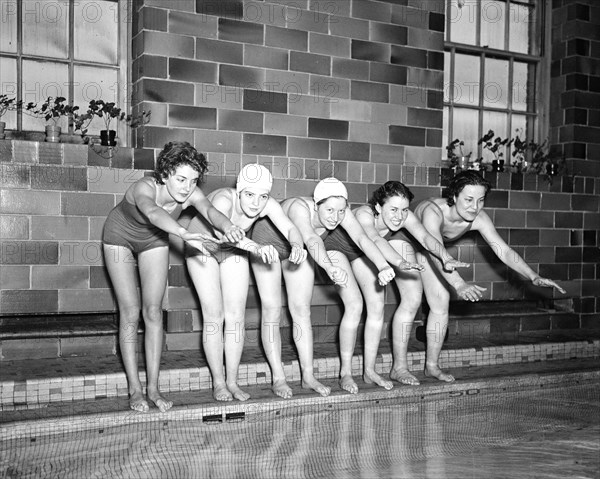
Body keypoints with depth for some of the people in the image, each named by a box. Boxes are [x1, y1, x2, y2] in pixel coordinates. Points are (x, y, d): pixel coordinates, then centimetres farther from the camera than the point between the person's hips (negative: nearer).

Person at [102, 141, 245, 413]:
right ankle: (134, 389, 0)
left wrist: (228, 227, -72)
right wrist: (183, 234, -81)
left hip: (153, 239, 4)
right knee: (130, 313, -7)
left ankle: (153, 388, 3)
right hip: (120, 237, -3)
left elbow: (209, 211, -48)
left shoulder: (191, 194, -27)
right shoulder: (144, 188, -39)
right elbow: (153, 212, -62)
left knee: (153, 311, -2)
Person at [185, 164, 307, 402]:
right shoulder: (224, 199, -40)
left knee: (236, 315, -2)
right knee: (214, 316, -7)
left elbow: (290, 228, -41)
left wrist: (296, 245, -64)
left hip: (234, 251, 4)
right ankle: (218, 382, 4)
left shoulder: (267, 205, -27)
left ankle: (232, 381, 7)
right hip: (203, 247, -4)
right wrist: (256, 247, -76)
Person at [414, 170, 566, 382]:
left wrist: (534, 277, -36)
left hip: (424, 249, 5)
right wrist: (459, 284, -71)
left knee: (441, 301, -4)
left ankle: (432, 365, 5)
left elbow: (503, 250, -25)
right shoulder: (433, 212, -45)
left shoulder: (479, 219, -27)